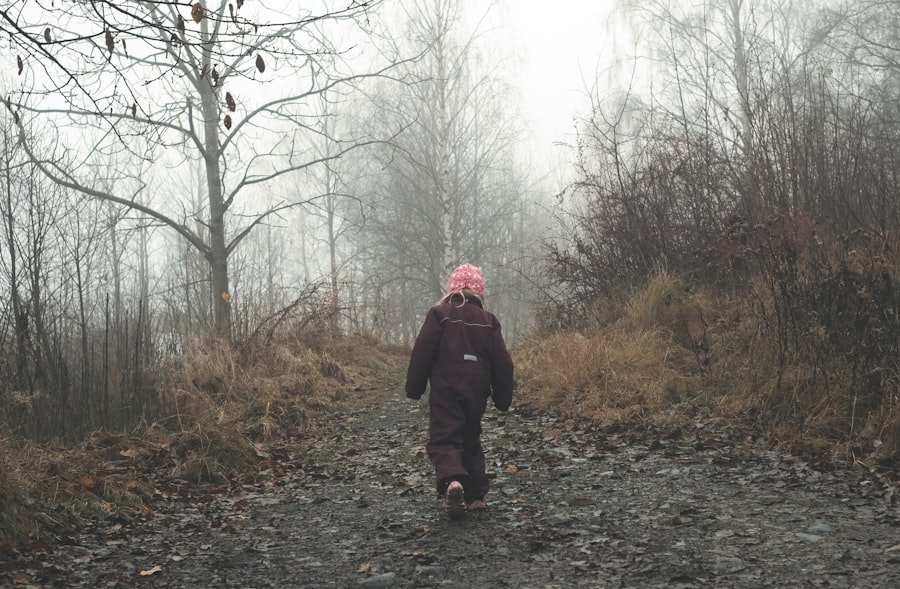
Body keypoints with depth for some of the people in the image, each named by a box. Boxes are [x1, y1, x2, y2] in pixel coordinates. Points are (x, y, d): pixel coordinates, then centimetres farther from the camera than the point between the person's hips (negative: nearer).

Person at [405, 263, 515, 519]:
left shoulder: (439, 313, -3)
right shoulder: (488, 320, 7)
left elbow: (422, 353, -7)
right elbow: (502, 361, 7)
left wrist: (414, 388, 1)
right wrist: (503, 397, 14)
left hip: (445, 389, -4)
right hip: (477, 390, 4)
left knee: (443, 440, -5)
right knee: (471, 439, 19)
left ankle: (452, 481, -33)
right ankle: (476, 495, 17)